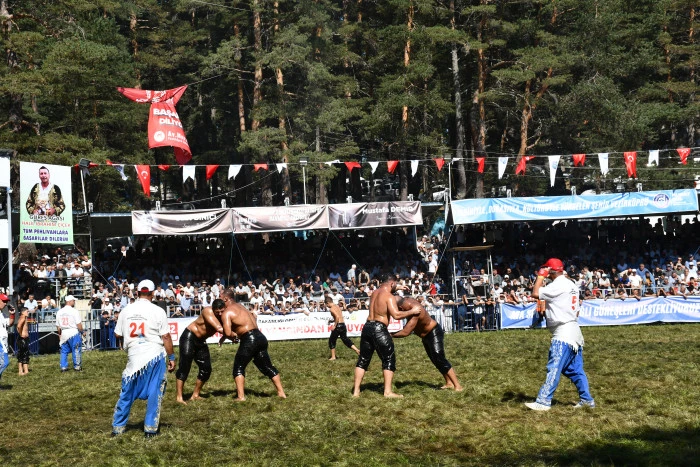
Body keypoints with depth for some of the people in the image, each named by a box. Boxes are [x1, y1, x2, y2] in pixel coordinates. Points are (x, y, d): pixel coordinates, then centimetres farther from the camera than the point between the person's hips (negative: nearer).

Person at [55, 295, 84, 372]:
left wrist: (59, 334, 24)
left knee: (64, 351, 12)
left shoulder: (59, 312, 6)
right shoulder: (74, 311, -11)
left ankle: (63, 367, 10)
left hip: (64, 333, 5)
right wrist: (82, 331, 3)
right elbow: (79, 324, -12)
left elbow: (58, 326, 11)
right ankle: (77, 366, 7)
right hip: (74, 333, -5)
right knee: (76, 350, 4)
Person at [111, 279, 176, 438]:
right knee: (154, 393, 6)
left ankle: (118, 427, 19)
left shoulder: (126, 310, 3)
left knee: (126, 393, 14)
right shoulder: (157, 311, -6)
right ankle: (150, 428, 5)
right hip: (155, 356, -3)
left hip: (133, 358, 3)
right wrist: (171, 357, 2)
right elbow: (166, 337, -6)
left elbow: (118, 334, 10)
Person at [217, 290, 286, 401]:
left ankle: (241, 396, -5)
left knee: (238, 368, 4)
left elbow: (228, 332, -16)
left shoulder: (226, 312, -4)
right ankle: (281, 392, 18)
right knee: (267, 367, 16)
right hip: (260, 337, 8)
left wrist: (232, 337, 6)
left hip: (249, 339, -8)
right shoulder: (240, 306, 22)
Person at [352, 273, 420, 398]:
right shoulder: (389, 297, -9)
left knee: (363, 359, 13)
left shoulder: (374, 293, 15)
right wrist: (411, 312, -9)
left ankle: (356, 390, 12)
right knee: (389, 360, 2)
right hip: (379, 328, -8)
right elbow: (396, 315, -21)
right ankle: (388, 391, -3)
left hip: (367, 326, 8)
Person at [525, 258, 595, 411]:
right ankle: (586, 399, 16)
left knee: (554, 369, -12)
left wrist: (540, 276, -7)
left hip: (563, 334, -10)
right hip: (574, 333, 10)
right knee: (576, 370, 14)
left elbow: (535, 294, -20)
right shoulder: (572, 285, 17)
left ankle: (543, 402, -14)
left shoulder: (558, 285, -13)